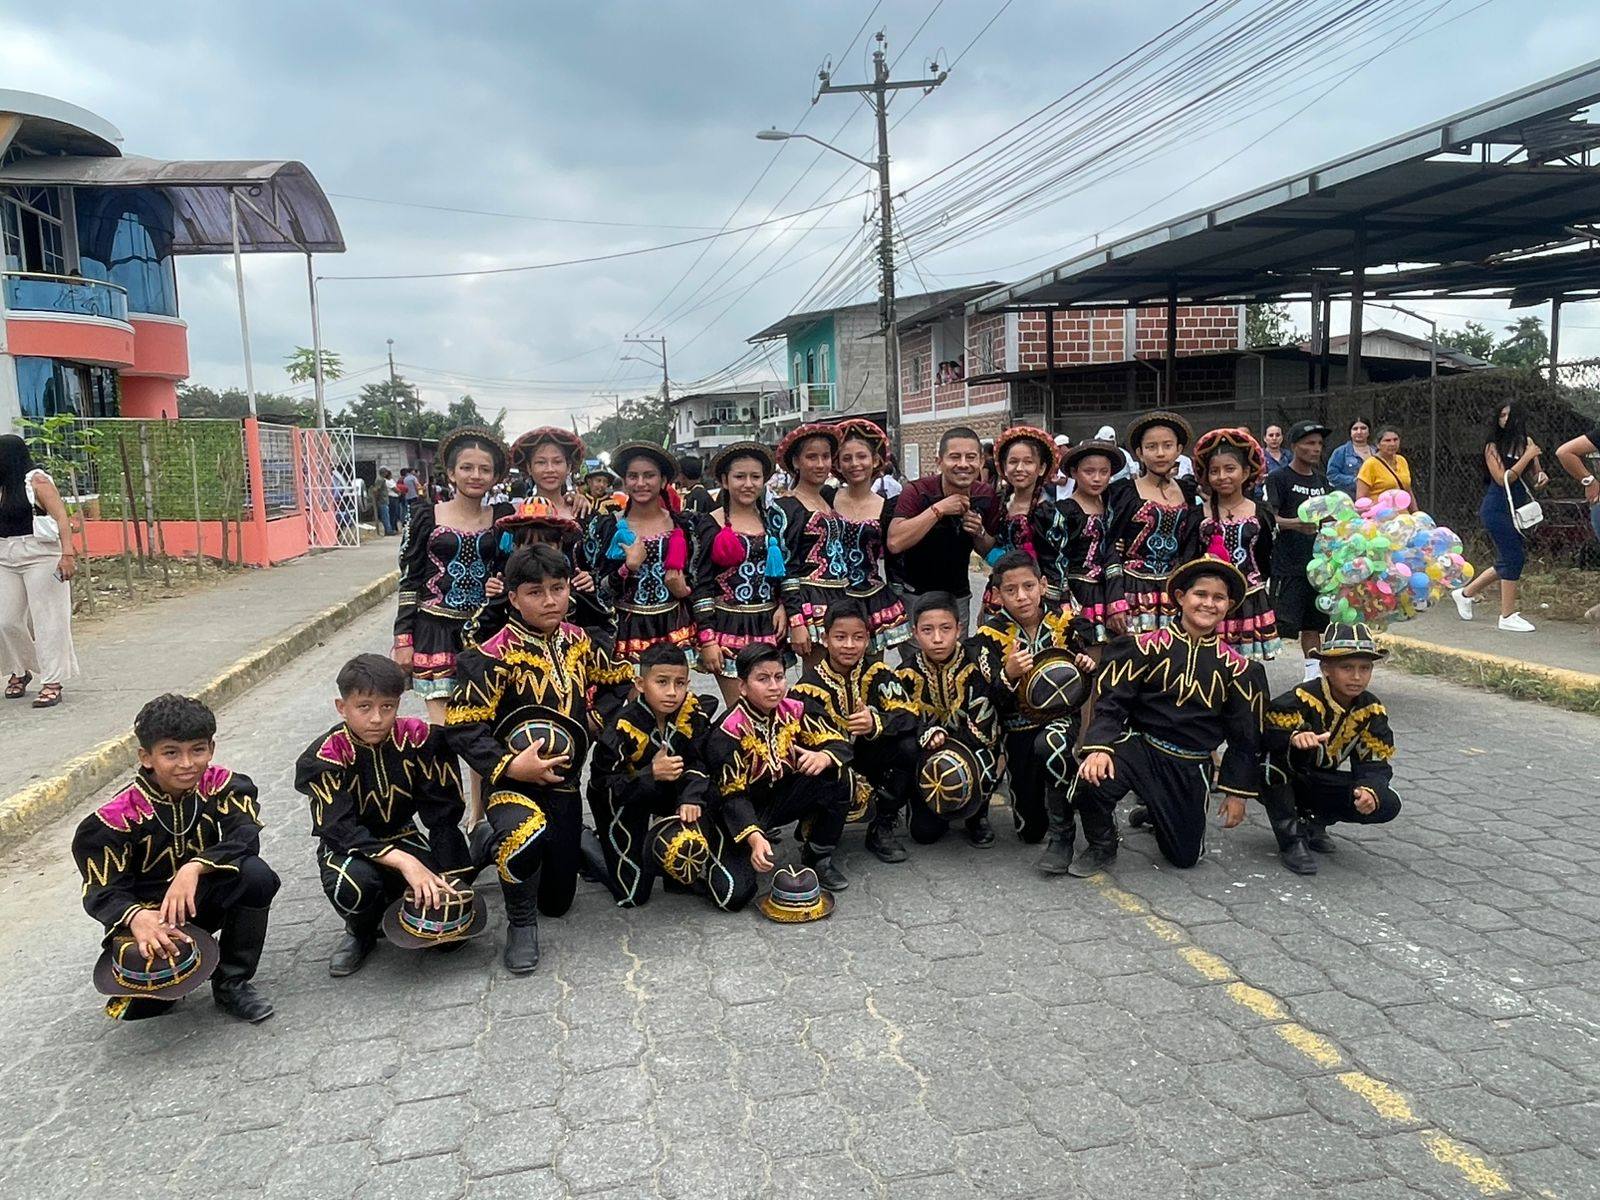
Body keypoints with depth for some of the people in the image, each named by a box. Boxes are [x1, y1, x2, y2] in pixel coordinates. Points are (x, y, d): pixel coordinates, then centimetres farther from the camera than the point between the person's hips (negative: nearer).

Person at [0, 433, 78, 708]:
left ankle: (52, 683, 2)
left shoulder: (37, 482, -7)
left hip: (41, 557, -6)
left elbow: (62, 518, -15)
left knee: (47, 620, -2)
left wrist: (68, 554, -25)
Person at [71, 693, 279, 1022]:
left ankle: (232, 982, -8)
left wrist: (194, 869, -42)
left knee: (256, 875, -29)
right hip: (147, 910, -2)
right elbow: (102, 892, -16)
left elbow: (245, 837, -25)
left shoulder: (222, 786, -10)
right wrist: (137, 918, -39)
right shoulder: (117, 818, -15)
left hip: (203, 899, 3)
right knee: (149, 957, -37)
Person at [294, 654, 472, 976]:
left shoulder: (419, 739, -13)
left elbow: (444, 812, -11)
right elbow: (339, 829, -26)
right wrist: (405, 863, -39)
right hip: (348, 849, -2)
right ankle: (361, 932, -1)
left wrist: (448, 877, -22)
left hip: (403, 840, 2)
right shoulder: (326, 756, -18)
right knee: (354, 883, -38)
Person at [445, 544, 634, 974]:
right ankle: (521, 925, -11)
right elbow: (461, 726, -17)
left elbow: (620, 680, 17)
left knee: (558, 901, 13)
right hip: (512, 781, -5)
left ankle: (502, 842, 43)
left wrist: (595, 720, 1)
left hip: (564, 782, 6)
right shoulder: (494, 656, -16)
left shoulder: (579, 642, 1)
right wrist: (510, 767, -27)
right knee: (525, 834, -42)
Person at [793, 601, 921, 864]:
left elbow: (908, 716, -17)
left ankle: (884, 827, -6)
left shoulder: (876, 671, -6)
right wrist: (854, 782, -37)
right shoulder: (810, 686, -13)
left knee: (910, 746, -25)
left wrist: (877, 723, -39)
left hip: (870, 757, 3)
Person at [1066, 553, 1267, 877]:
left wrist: (1237, 791, 7)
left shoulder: (1235, 667, 3)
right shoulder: (1148, 646, -4)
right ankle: (1101, 847, -1)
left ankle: (1155, 813, 42)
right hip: (1139, 748, -2)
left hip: (1191, 768, 3)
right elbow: (1111, 701, -8)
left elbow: (1245, 735, 9)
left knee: (1185, 856, 7)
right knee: (1092, 780, -33)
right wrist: (1099, 747, -24)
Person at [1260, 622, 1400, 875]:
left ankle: (1313, 820, 9)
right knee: (1275, 755, -39)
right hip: (1280, 784, -5)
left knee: (1387, 806, -16)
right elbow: (1264, 733, -34)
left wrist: (1370, 790, -31)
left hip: (1325, 786, 5)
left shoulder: (1372, 710, -7)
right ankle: (1292, 838, -22)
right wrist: (1294, 737, -56)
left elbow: (1377, 762, -9)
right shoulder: (1303, 698, -25)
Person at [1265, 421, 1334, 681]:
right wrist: (1296, 523, -33)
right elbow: (1269, 518, -16)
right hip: (1287, 567, -7)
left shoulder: (1322, 481, 15)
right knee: (1278, 624, -10)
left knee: (1313, 624, 12)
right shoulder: (1279, 478, -6)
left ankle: (1313, 674, 19)